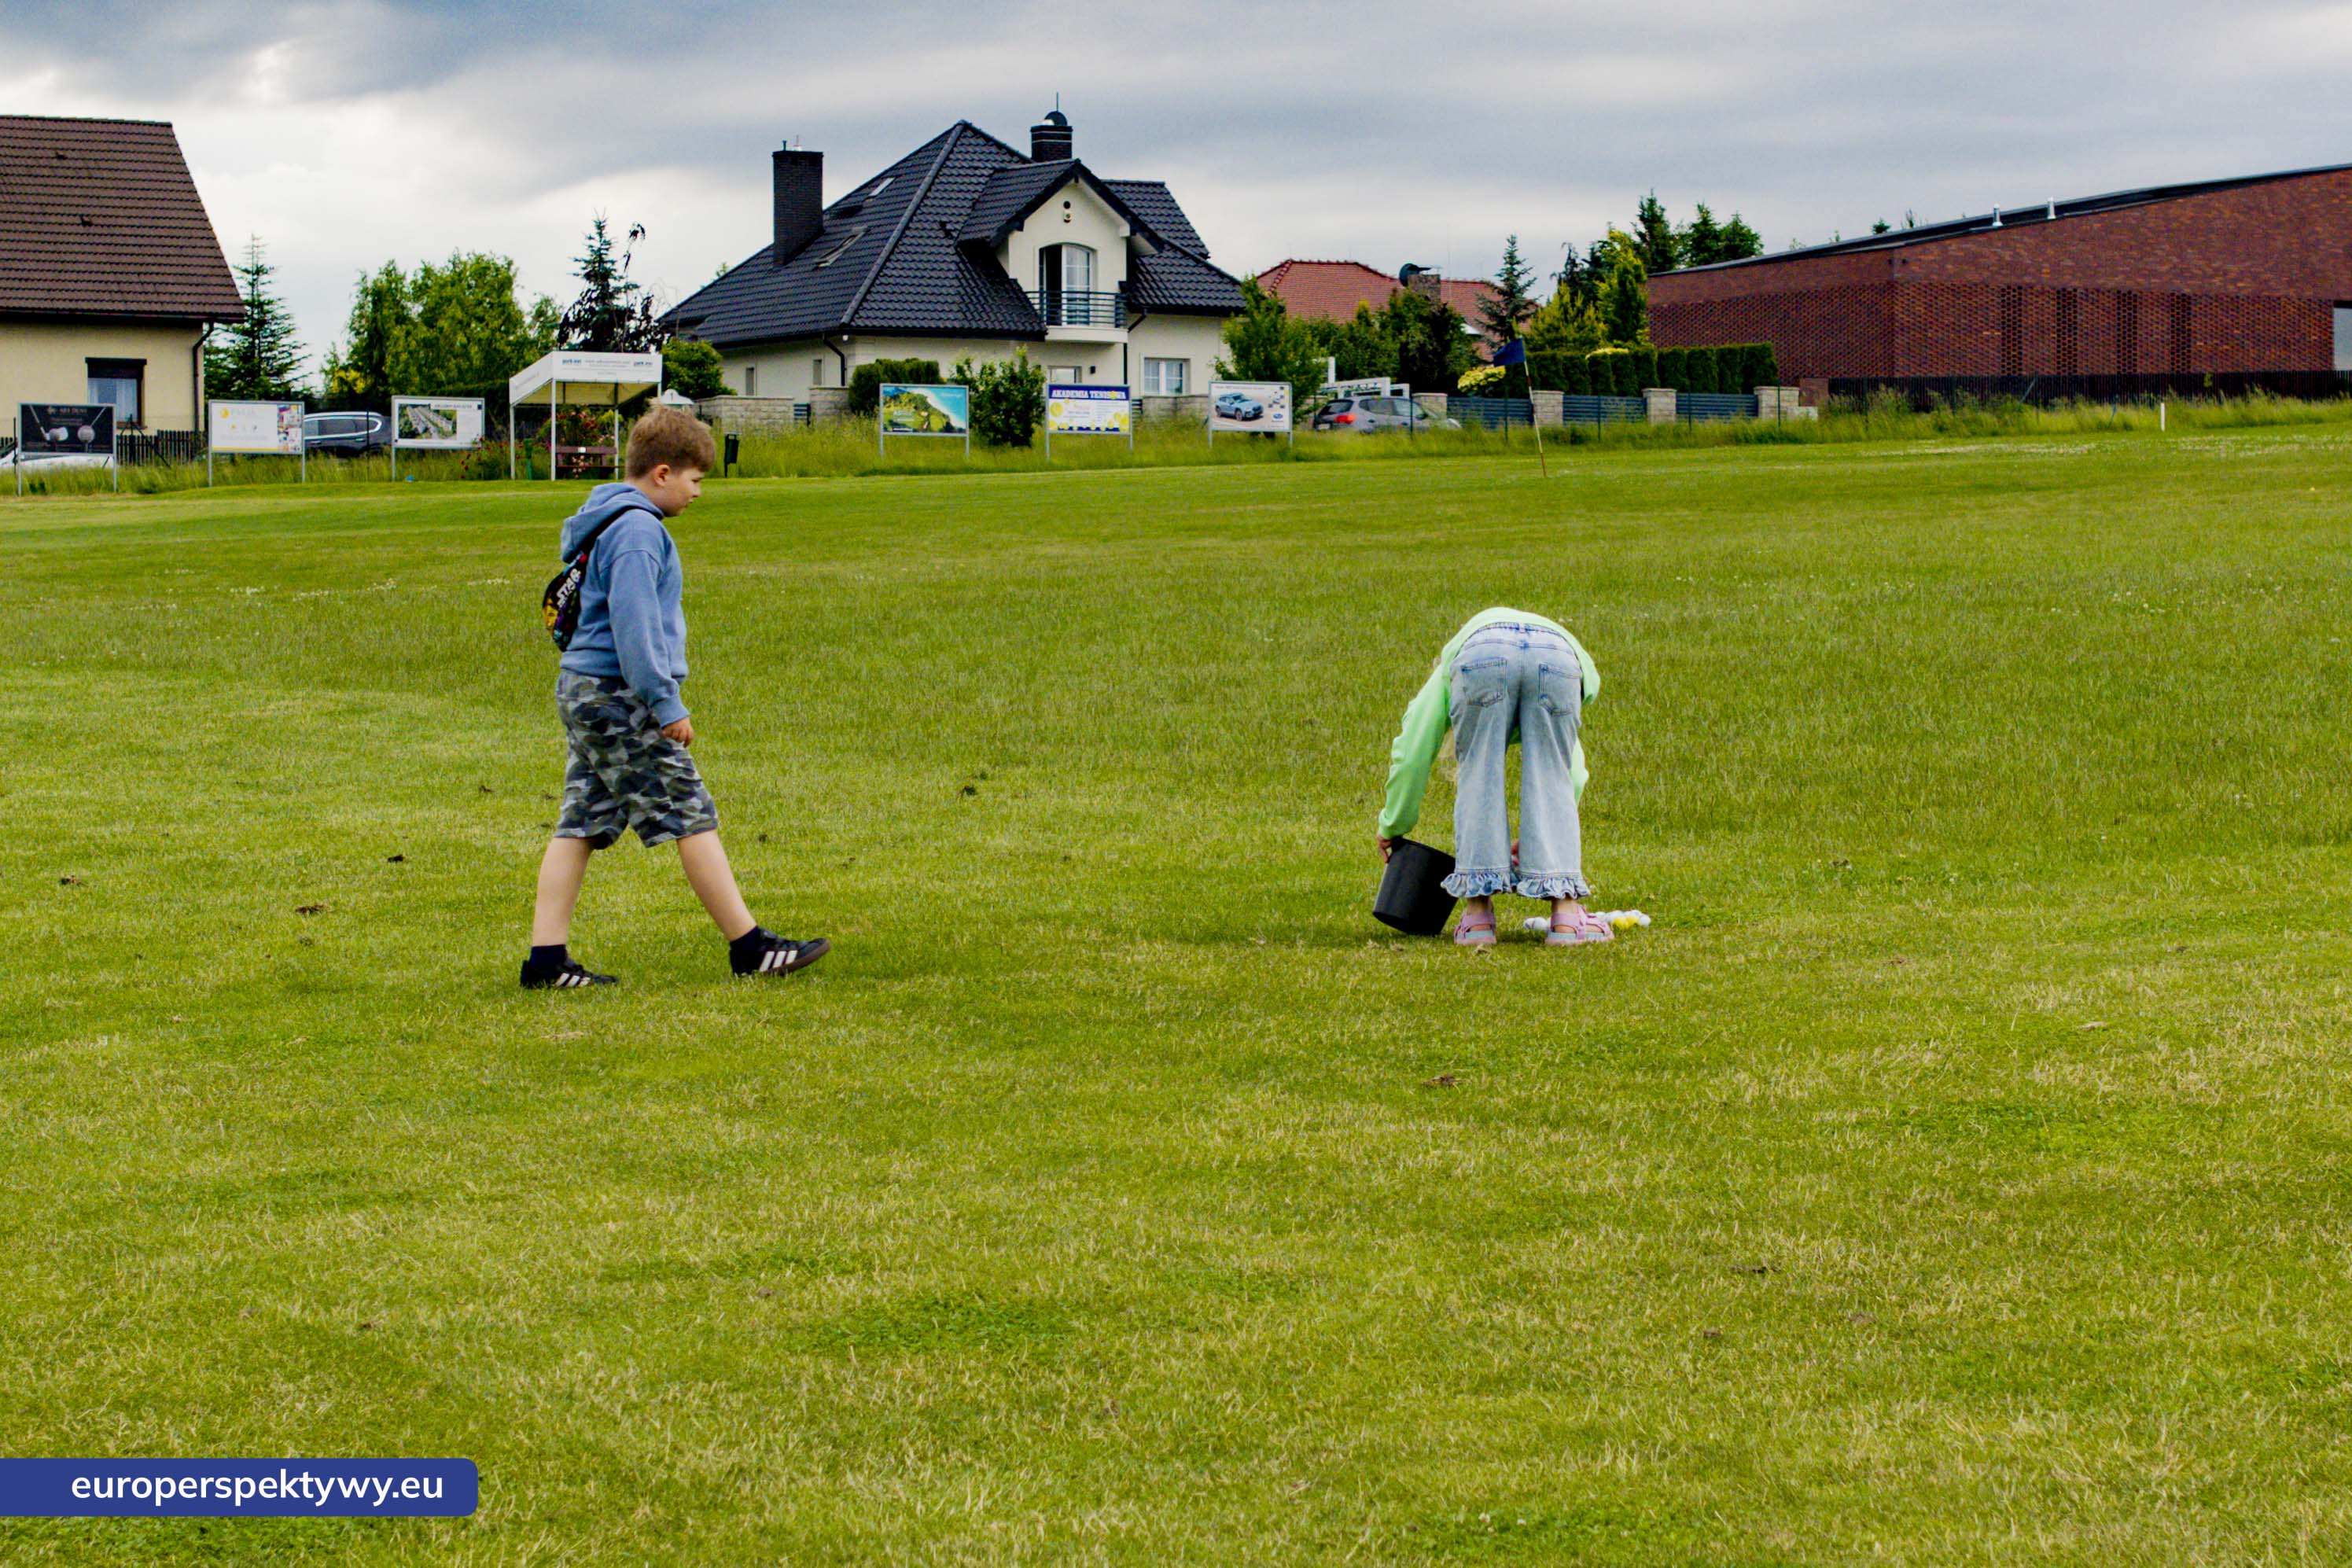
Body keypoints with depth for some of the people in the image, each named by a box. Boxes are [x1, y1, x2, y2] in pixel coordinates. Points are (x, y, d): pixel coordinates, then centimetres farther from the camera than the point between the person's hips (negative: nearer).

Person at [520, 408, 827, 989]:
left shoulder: (612, 522, 18)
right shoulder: (637, 530, -15)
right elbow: (633, 624, -22)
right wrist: (666, 707, -20)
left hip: (585, 692, 10)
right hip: (619, 698, -10)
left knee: (581, 826, 7)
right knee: (691, 817, -5)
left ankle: (547, 958, 5)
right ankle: (749, 946, 0)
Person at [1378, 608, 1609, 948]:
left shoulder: (1452, 657, 43)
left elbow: (1412, 754, 38)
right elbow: (1572, 776, 46)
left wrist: (1392, 826, 50)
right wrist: (1536, 838, 56)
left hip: (1482, 653, -1)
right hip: (1559, 656, 1)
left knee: (1479, 779, 14)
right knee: (1552, 780, 14)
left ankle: (1479, 913, 9)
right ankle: (1565, 914, 5)